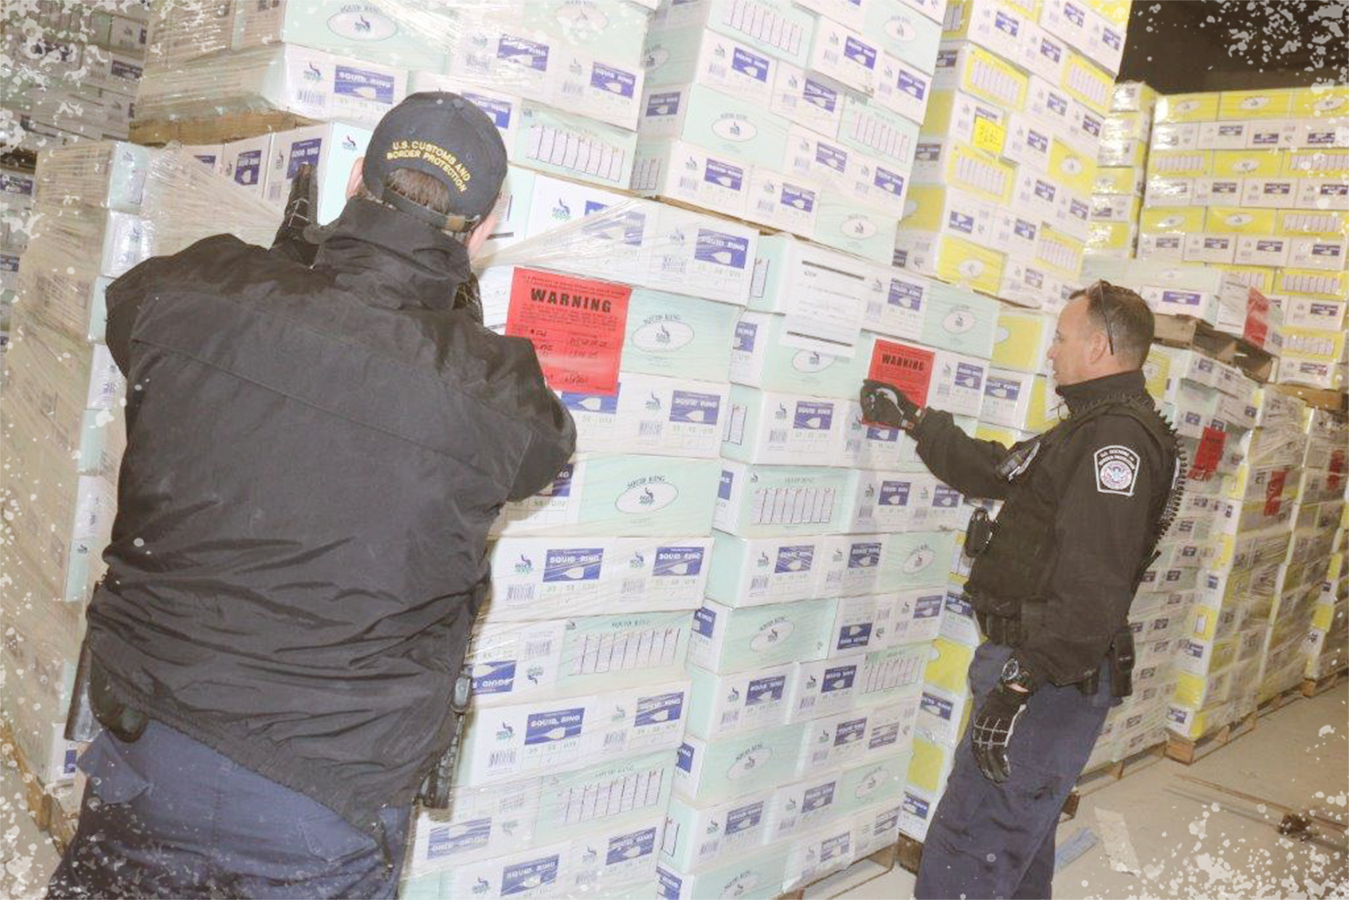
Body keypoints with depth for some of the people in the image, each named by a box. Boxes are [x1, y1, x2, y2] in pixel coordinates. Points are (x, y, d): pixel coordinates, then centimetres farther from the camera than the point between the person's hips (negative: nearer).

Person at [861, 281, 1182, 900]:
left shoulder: (1119, 437, -18)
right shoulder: (1094, 426, 17)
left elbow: (1091, 588, -27)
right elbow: (995, 471, 29)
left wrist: (1019, 686, -28)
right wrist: (915, 421, 28)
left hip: (1050, 684, -11)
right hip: (1036, 666, 11)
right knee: (1018, 844, 26)